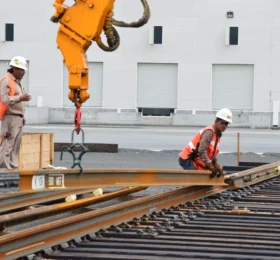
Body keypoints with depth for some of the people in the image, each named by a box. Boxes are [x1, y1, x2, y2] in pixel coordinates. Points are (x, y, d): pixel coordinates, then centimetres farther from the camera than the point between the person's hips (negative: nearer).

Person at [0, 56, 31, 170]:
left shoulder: (17, 82, 20)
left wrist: (22, 117, 22)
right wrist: (20, 98, -29)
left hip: (18, 118, 10)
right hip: (10, 117, -10)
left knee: (16, 145, 9)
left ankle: (13, 167, 12)